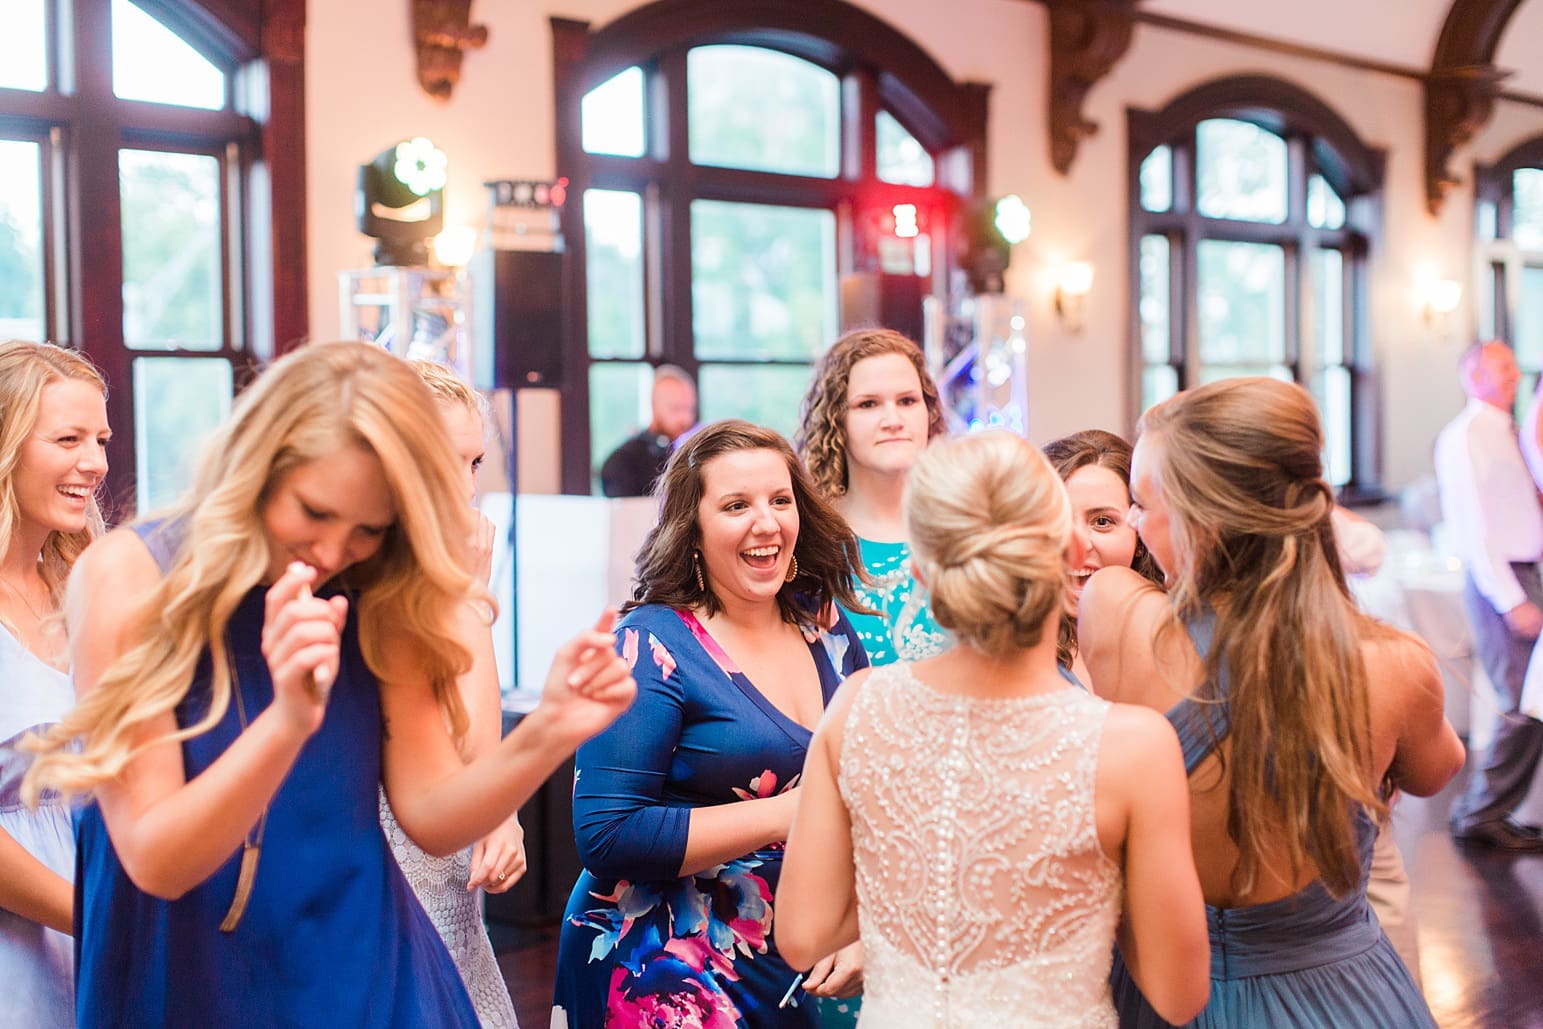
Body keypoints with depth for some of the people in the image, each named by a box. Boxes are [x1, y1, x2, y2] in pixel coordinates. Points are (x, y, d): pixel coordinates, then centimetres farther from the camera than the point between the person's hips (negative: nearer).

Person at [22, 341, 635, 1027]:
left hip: (359, 973, 3)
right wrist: (288, 722, -35)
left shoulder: (378, 600, -6)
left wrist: (545, 734, -26)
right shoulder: (128, 577, -16)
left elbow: (430, 815, -8)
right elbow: (155, 862, -20)